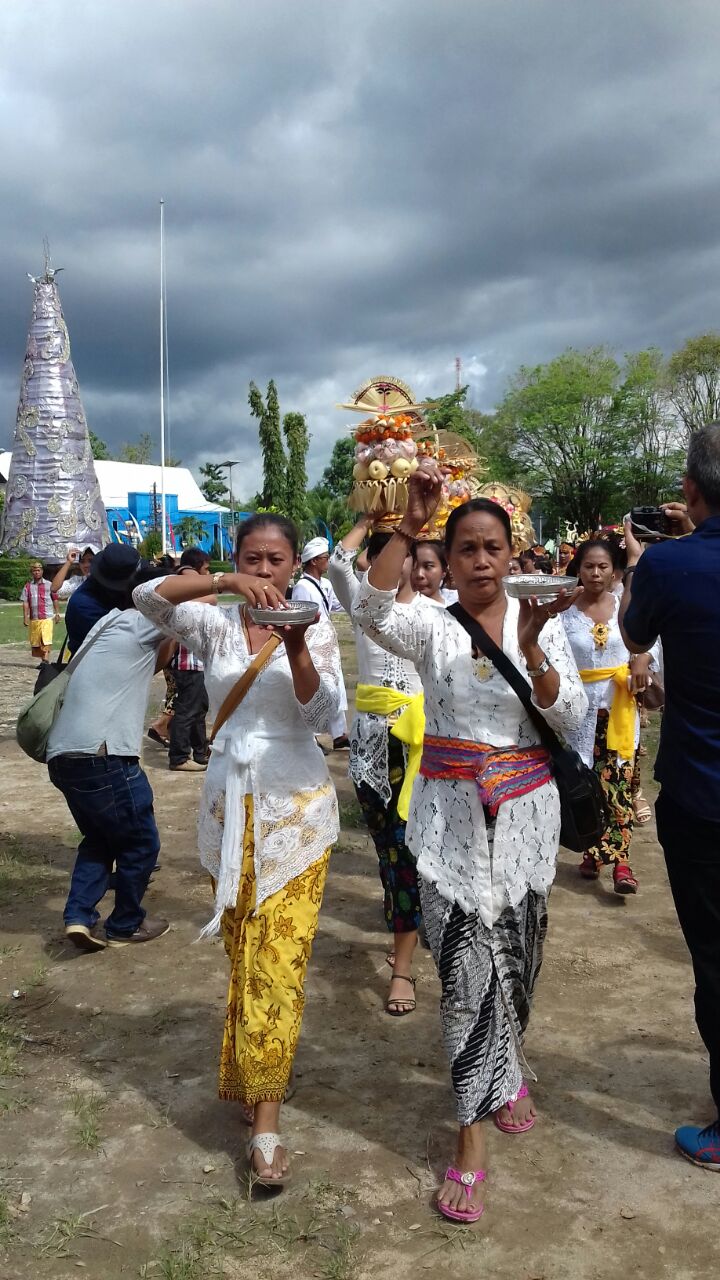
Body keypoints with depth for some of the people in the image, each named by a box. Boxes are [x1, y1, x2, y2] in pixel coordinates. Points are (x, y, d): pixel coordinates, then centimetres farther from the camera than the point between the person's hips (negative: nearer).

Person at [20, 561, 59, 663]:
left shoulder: (49, 585, 6)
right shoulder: (28, 586, 8)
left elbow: (55, 599, 12)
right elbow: (25, 602, 5)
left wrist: (56, 614, 9)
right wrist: (25, 617, -3)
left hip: (47, 617, -3)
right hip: (34, 619, 3)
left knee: (46, 640, -16)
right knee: (35, 642, 7)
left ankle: (45, 660, -20)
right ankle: (43, 660, 18)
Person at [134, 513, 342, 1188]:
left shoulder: (315, 626, -2)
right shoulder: (214, 622, 2)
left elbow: (322, 715, -12)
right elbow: (146, 598, -15)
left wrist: (297, 648, -29)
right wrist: (223, 582, -28)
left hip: (296, 804, -2)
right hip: (229, 802, 2)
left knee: (278, 956, -4)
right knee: (245, 950, 12)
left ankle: (265, 1116, 2)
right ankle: (256, 1071, 32)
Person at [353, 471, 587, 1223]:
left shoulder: (539, 622, 1)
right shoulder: (431, 627, -3)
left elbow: (570, 719, -6)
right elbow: (369, 611, -24)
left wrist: (531, 648, -22)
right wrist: (410, 525, -28)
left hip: (524, 811, 2)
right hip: (450, 813, -2)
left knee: (516, 959, 15)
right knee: (468, 969, -4)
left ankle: (499, 1074, 44)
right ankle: (473, 1143, 11)